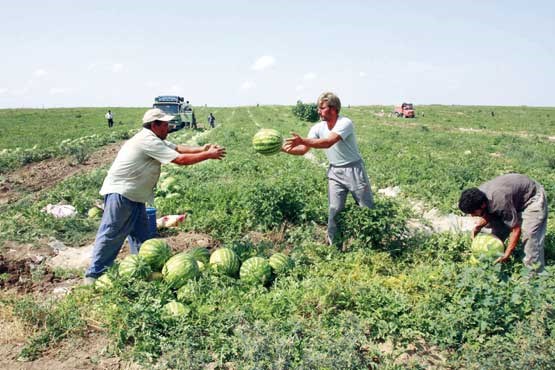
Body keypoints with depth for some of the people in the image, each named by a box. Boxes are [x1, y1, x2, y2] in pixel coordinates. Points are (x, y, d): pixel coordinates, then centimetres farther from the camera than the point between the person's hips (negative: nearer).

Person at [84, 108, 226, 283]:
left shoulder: (154, 139, 11)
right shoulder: (148, 141, -21)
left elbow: (177, 148, 10)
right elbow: (181, 159, -23)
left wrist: (202, 149, -4)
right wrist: (208, 155, -14)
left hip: (135, 196, 11)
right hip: (120, 193, -11)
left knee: (140, 235, 13)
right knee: (111, 235, -5)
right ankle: (94, 275, 4)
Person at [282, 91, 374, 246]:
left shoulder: (345, 123, -23)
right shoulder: (318, 127, -4)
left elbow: (328, 142, -38)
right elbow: (302, 150, -7)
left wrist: (302, 140, -45)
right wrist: (283, 148, -24)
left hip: (354, 169, -4)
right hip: (335, 171, 5)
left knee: (367, 208, 9)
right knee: (334, 209, 6)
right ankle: (333, 243, 19)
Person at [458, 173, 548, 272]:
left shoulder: (500, 202, -41)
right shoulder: (478, 195, -19)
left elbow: (516, 229, -31)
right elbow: (488, 214, -1)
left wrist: (507, 255, -26)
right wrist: (478, 226, -21)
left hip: (532, 198, -8)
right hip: (514, 197, 8)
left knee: (530, 234, -20)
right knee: (497, 228, 2)